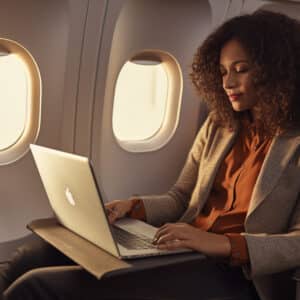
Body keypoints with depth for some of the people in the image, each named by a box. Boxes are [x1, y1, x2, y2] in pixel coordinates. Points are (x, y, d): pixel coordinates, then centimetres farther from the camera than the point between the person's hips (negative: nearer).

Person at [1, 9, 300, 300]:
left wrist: (223, 243, -25)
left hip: (229, 272, -6)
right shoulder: (217, 126, 17)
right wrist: (131, 206, -1)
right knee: (29, 260, -15)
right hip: (180, 252, 6)